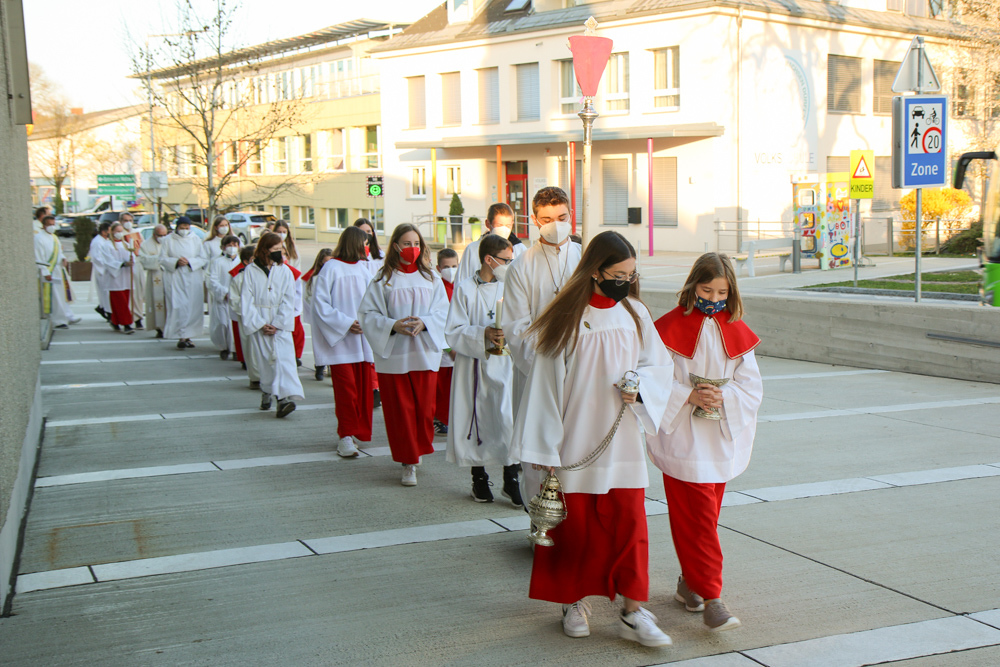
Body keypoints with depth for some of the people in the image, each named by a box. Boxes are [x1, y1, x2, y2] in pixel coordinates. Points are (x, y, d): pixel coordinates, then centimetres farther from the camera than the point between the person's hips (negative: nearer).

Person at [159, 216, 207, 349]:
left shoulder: (195, 240, 10)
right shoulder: (168, 240, 6)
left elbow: (203, 259, 5)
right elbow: (163, 259, 3)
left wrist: (189, 261, -12)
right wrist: (176, 262, -14)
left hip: (193, 279, 2)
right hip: (175, 279, -2)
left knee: (193, 307, -1)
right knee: (178, 307, -12)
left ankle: (187, 336, 8)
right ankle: (181, 337, -12)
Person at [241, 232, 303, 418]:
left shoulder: (285, 271, 4)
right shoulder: (251, 271, 1)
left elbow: (288, 301, 2)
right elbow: (246, 302, -1)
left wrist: (278, 324, -9)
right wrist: (260, 325, -9)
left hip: (280, 324, 0)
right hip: (258, 324, 0)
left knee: (284, 359, -12)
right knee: (264, 360, 2)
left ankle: (285, 398, -21)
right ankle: (267, 394, 19)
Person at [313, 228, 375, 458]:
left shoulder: (363, 269, 12)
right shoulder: (331, 268, -6)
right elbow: (320, 302, -8)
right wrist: (345, 323, -14)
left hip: (362, 336, 6)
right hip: (339, 338, -6)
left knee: (363, 385, 5)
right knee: (346, 386, -8)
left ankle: (353, 431, 17)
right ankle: (346, 437, -1)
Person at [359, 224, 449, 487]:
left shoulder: (431, 278, 8)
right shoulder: (383, 279, 2)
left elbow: (443, 312, 5)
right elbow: (367, 314, -2)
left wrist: (424, 323, -14)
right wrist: (392, 325, -17)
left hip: (425, 353, 2)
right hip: (393, 354, -2)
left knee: (425, 407, 4)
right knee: (400, 409, 0)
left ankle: (419, 449, 27)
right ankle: (409, 463, 7)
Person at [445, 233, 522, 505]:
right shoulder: (465, 289, -2)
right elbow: (454, 332, -7)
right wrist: (484, 335, -19)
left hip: (505, 363, 2)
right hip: (474, 365, -1)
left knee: (510, 420, -9)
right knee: (477, 420, 6)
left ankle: (511, 480, 3)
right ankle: (479, 479, 23)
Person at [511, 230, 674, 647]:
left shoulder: (635, 314, 3)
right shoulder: (566, 318, -9)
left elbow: (660, 363, 12)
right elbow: (546, 381, -6)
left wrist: (639, 383, -11)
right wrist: (544, 446, -6)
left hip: (622, 439, 3)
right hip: (575, 443, -3)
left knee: (629, 522, 0)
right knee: (575, 525, 8)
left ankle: (634, 613, 8)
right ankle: (574, 602, 26)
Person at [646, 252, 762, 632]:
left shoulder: (737, 332, 7)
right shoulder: (670, 328, -5)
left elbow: (752, 387, 4)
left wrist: (723, 397, -14)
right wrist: (690, 396, -19)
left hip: (722, 440, 5)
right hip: (683, 440, -4)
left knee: (706, 515, 12)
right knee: (698, 516, -8)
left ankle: (690, 583, 28)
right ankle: (711, 598, -7)